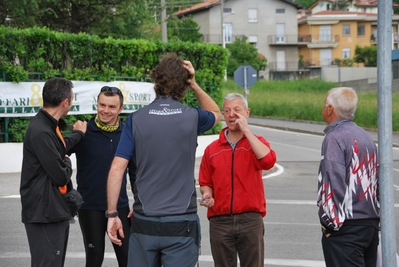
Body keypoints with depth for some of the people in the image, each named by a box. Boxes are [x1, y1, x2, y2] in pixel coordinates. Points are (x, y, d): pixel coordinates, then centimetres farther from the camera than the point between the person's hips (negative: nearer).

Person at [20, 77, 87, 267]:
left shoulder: (48, 126, 8)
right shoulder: (41, 132, -22)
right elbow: (61, 176, -19)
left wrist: (78, 134, 39)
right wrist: (67, 163, 0)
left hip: (56, 211, 10)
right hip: (45, 215, -10)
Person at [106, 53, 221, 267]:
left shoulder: (136, 119, -2)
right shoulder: (192, 118, -2)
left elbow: (116, 169, -7)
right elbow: (215, 113, 23)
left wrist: (112, 214, -1)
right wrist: (194, 85, 9)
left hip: (144, 223, 1)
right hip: (181, 224, -1)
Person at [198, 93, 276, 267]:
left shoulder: (256, 142, 6)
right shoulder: (212, 149, 9)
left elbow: (268, 161, -17)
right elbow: (205, 183, 14)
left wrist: (246, 130, -13)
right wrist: (207, 195, -9)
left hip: (250, 219, -1)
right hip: (219, 220, 2)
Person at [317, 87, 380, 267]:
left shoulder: (334, 138, -12)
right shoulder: (366, 137, 13)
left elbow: (334, 183, -19)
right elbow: (376, 179, 16)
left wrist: (332, 222, -12)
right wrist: (374, 217, 19)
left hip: (345, 226, -8)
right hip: (372, 222, 8)